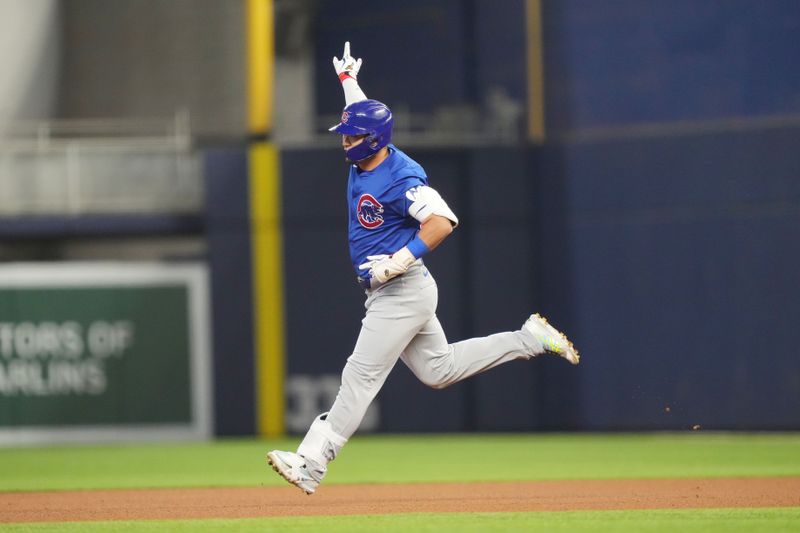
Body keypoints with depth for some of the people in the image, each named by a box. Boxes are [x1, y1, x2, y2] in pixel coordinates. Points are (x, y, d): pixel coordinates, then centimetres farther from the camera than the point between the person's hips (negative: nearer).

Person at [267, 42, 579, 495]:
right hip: (383, 292, 10)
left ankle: (311, 464, -15)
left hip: (403, 291, -10)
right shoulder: (364, 159, 7)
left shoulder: (400, 178, -21)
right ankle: (530, 339, 25)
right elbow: (363, 113, 29)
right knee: (438, 370, 18)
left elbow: (443, 220, -30)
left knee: (361, 375, -12)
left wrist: (400, 260, -34)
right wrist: (347, 77, 36)